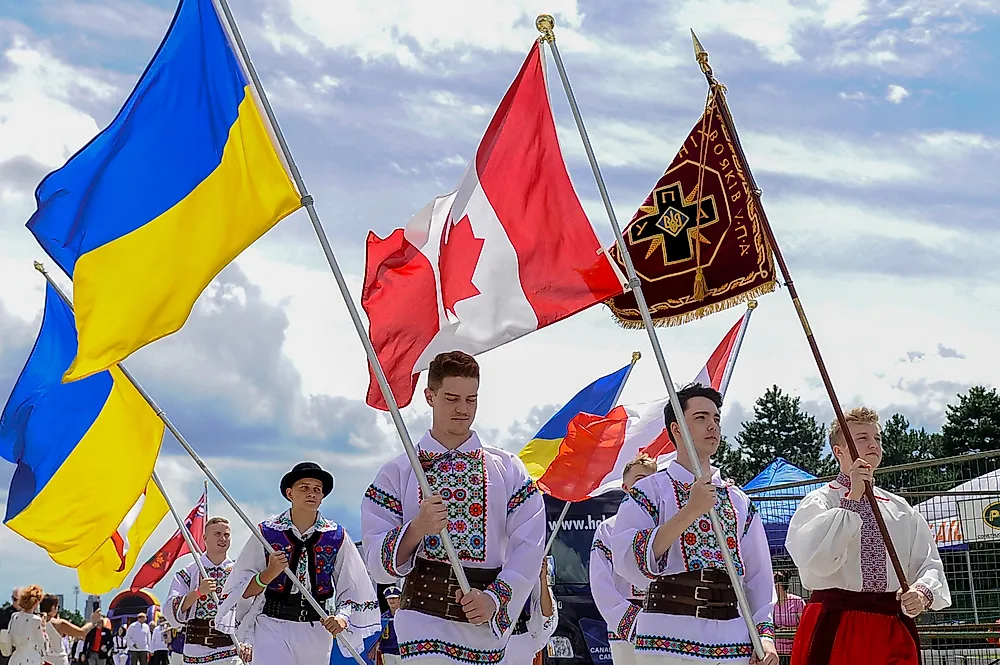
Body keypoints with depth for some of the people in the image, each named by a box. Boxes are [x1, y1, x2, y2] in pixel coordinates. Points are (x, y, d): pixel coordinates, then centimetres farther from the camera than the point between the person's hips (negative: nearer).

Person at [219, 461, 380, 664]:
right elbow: (241, 591, 0)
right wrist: (269, 574, -19)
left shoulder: (337, 536, 5)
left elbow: (353, 588, 5)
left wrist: (342, 617, -13)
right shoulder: (267, 533, 0)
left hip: (318, 630, 3)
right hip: (273, 626, -3)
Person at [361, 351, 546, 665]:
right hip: (424, 619, -2)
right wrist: (415, 529, -18)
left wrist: (495, 599, -13)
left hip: (488, 626, 2)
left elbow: (528, 548, 0)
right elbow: (377, 563, -1)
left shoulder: (508, 469, 8)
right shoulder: (397, 472, 5)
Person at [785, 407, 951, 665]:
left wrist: (923, 591, -12)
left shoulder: (901, 510, 13)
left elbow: (929, 564, 10)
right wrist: (852, 499, -14)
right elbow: (818, 561, -17)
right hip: (834, 628, -4)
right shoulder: (819, 502, -1)